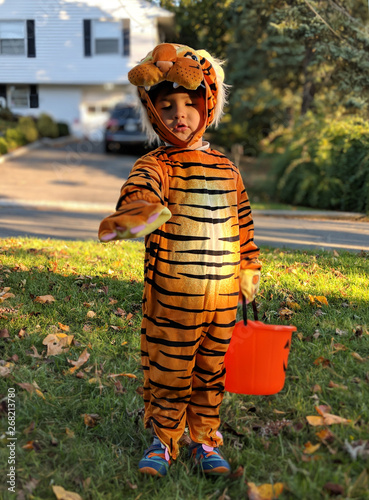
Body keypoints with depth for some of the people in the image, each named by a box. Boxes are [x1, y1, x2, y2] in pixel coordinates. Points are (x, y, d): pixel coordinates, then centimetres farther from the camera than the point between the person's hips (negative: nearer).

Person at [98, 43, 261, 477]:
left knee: (212, 373, 15)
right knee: (169, 374, 9)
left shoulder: (226, 168, 8)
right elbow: (140, 187, -32)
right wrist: (136, 212, -54)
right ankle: (163, 441, 30)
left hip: (224, 295, 4)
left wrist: (249, 270, 20)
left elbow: (243, 220, 18)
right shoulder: (157, 165, -8)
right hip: (172, 297, -4)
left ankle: (206, 441, 34)